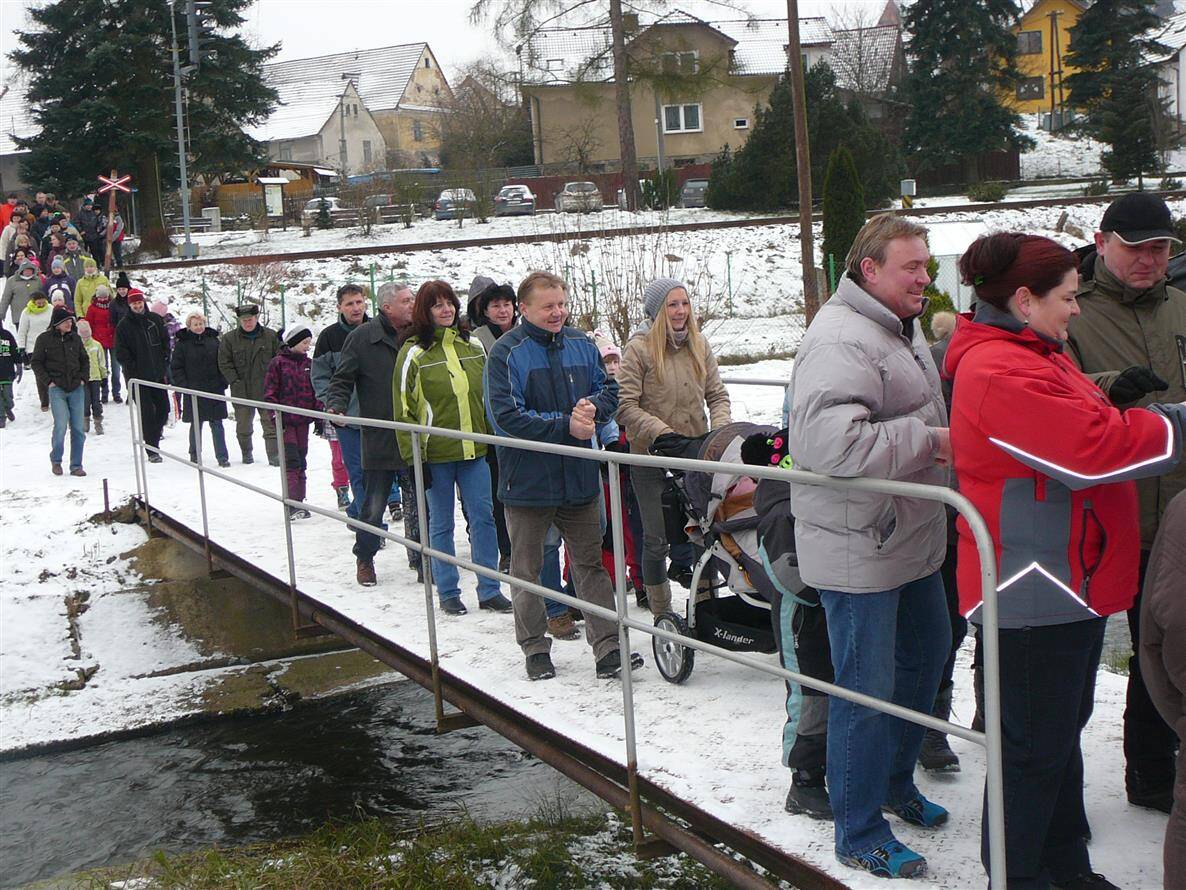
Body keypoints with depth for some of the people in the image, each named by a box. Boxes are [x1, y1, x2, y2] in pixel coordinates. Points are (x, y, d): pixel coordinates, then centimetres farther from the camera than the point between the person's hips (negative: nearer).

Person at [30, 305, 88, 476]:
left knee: (78, 428, 0)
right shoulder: (44, 339, -1)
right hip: (56, 389, -3)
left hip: (76, 389, 3)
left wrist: (83, 378, 7)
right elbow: (36, 362, 4)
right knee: (61, 425, -14)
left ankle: (76, 466, 9)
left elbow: (85, 360, 19)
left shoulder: (75, 338, 8)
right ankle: (55, 459, 9)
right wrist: (48, 381, -4)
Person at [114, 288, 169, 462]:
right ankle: (152, 450, 0)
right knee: (147, 413, -4)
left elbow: (165, 342, 12)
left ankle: (152, 437, 28)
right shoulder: (123, 327, -2)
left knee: (163, 408, 6)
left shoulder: (155, 320, 7)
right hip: (139, 378, -4)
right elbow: (121, 354, -3)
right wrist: (133, 371, -11)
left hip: (158, 375, 4)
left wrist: (164, 365, 4)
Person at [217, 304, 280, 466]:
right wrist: (235, 381, -8)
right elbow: (224, 363, 1)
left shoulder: (270, 336, 2)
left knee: (271, 424, -2)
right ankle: (246, 453, 28)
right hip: (242, 391, 1)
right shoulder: (229, 338, 1)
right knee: (243, 426, 11)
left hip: (266, 390, -1)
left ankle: (274, 456, 1)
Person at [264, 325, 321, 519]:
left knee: (301, 460, 10)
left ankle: (298, 502, 17)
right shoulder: (278, 363, -4)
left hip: (303, 421, 5)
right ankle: (293, 504, -14)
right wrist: (276, 415, -12)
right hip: (286, 421, -5)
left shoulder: (309, 364, 11)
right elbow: (269, 392, -5)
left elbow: (316, 392, 16)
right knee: (291, 461, -12)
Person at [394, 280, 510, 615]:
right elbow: (404, 408, -5)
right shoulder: (414, 352, -4)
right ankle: (448, 593, 16)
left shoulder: (473, 346, 7)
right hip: (436, 453, -3)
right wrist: (413, 456, -9)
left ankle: (490, 590, 11)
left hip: (474, 449, 3)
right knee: (441, 523, 6)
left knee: (483, 517, 3)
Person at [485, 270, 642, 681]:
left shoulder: (581, 344, 6)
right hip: (527, 480, -4)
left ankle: (608, 648, 10)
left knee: (590, 563, 7)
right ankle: (535, 648, 22)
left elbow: (609, 389, 13)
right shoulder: (506, 353, -11)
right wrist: (566, 426, -20)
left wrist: (594, 407, -11)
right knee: (527, 569, 8)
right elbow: (506, 416, -19)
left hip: (579, 477, 4)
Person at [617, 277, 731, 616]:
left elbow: (717, 395, 10)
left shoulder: (699, 345, 8)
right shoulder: (639, 348, -7)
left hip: (695, 453, 4)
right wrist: (662, 434, -20)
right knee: (657, 540, 5)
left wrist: (719, 430, -8)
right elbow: (625, 406, -12)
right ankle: (662, 614, 18)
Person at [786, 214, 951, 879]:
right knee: (868, 688, -2)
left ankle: (895, 782, 43)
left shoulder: (903, 328, 13)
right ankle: (860, 833, 13)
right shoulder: (841, 340, -22)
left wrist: (937, 437, 12)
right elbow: (824, 440, -36)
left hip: (912, 539, 11)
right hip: (858, 550, -11)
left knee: (927, 654, 23)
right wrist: (926, 441, -26)